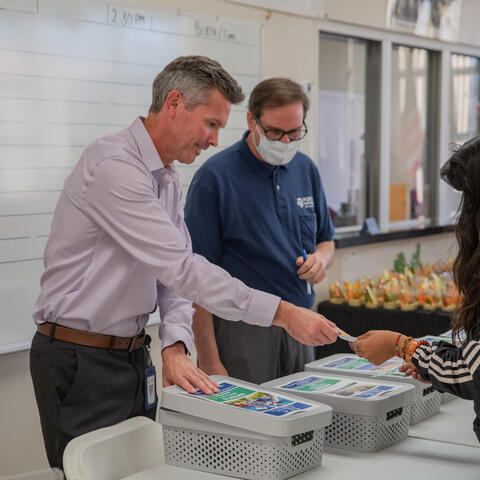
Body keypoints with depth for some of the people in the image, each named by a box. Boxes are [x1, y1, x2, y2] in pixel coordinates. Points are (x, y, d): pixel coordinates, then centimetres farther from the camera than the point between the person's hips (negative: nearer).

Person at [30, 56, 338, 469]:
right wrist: (281, 313, -27)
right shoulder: (114, 167, -21)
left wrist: (175, 345, -10)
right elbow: (181, 268, -27)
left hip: (132, 355, 9)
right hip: (79, 360, -9)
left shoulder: (166, 178, 11)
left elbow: (174, 271, 9)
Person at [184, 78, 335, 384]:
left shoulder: (306, 170, 8)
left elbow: (325, 241, 20)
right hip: (241, 332, -6)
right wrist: (209, 363, -17)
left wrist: (320, 259, -6)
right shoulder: (214, 178, -12)